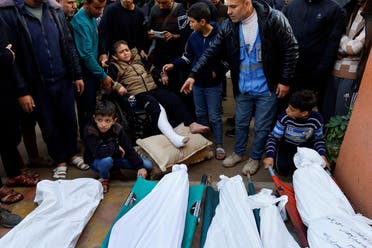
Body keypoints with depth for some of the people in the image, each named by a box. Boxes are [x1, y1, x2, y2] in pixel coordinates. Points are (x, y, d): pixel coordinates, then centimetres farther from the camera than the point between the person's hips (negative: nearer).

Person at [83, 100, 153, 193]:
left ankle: (114, 168, 13)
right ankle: (104, 178, -6)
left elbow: (129, 149, -15)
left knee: (147, 165, -4)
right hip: (96, 161, -4)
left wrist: (140, 166, -22)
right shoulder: (89, 130, -28)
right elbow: (98, 152, -40)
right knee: (107, 160, -43)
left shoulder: (117, 129, -16)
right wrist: (116, 147, -26)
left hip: (115, 157, 4)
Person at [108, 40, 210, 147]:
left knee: (174, 99, -21)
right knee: (157, 108, -34)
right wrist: (118, 86, -20)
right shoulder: (115, 66, 12)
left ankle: (192, 124, -29)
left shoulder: (138, 58, 26)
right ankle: (174, 138, -53)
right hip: (138, 94, -5)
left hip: (153, 89, 6)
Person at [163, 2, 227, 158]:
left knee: (214, 116, 2)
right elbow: (187, 57, 9)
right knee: (200, 114, 16)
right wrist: (173, 65, -3)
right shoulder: (193, 37, 0)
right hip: (197, 83, 5)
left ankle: (219, 146, 14)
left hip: (213, 84, -5)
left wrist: (217, 72, -16)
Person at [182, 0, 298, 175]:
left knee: (262, 126, 11)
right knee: (240, 123, 19)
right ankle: (238, 153, 43)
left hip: (266, 88, -3)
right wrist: (193, 75, -8)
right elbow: (212, 51, -2)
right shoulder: (228, 26, -5)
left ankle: (255, 158, 34)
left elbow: (290, 49, -11)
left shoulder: (273, 19, -17)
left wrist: (285, 80, -10)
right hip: (242, 88, 4)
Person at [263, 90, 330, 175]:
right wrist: (270, 156, -33)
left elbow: (319, 139, -4)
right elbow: (273, 137, -18)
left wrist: (322, 155, -21)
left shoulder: (316, 119, -22)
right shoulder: (285, 116, -27)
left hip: (305, 147, 2)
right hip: (286, 146, -1)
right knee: (283, 169, -25)